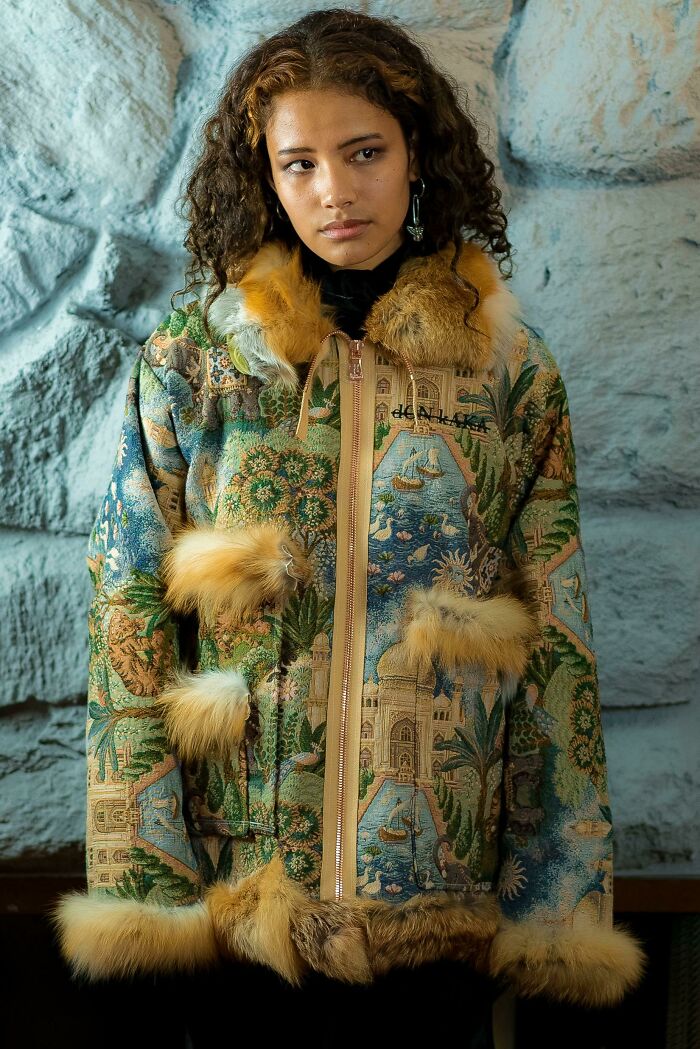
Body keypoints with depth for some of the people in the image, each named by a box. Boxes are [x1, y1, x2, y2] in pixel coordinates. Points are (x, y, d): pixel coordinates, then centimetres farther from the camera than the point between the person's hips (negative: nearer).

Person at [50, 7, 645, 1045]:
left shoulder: (511, 369, 0)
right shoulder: (189, 358, -1)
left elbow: (559, 647, 1)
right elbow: (129, 624, -2)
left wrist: (558, 898, -2)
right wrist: (136, 882, -7)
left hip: (443, 879, 1)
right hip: (235, 895, 0)